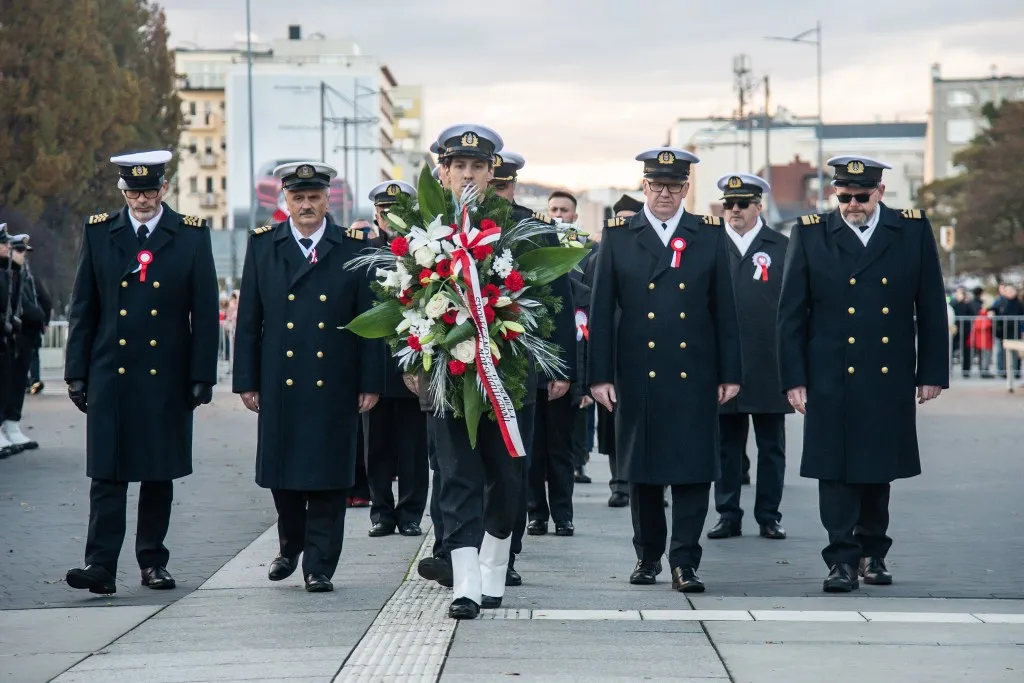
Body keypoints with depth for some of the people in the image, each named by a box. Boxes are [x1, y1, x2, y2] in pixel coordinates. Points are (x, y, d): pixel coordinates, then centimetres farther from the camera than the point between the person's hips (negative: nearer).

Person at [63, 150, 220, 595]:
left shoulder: (191, 235, 2)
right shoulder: (99, 232, 6)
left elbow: (205, 311, 2)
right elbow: (82, 308, 7)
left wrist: (202, 375, -3)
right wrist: (77, 372, 2)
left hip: (167, 375, 0)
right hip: (110, 373, 0)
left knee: (160, 474, 8)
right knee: (107, 474, -5)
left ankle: (153, 561, 18)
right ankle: (101, 565, -8)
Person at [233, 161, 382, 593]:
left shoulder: (354, 247, 3)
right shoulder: (262, 244, 7)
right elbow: (248, 319, 7)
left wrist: (371, 383, -2)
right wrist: (246, 380, 3)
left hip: (334, 385, -1)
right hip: (279, 383, 1)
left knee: (328, 476, 0)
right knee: (282, 474, 7)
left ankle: (320, 566, 7)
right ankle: (290, 547, 31)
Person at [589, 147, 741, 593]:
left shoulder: (710, 235, 6)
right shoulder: (618, 236, 5)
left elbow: (724, 309, 6)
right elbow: (601, 311, 3)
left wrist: (730, 373, 3)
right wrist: (600, 375, -3)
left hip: (695, 377, 0)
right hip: (638, 376, 0)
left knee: (693, 469, -4)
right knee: (642, 470, 8)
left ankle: (684, 561, 0)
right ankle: (647, 556, 21)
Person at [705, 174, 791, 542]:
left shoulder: (782, 247, 6)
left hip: (769, 367, 0)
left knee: (771, 446, 5)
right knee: (726, 445, 5)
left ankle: (769, 516, 12)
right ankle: (728, 515, 12)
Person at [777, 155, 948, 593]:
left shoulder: (913, 231, 3)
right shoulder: (810, 235, 1)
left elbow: (931, 308, 6)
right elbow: (791, 314, 2)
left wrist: (932, 372, 3)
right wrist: (793, 378, -3)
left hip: (890, 380, 1)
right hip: (832, 380, -1)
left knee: (879, 469, 11)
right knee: (836, 471, -4)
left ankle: (873, 552, 24)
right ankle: (842, 559, 0)